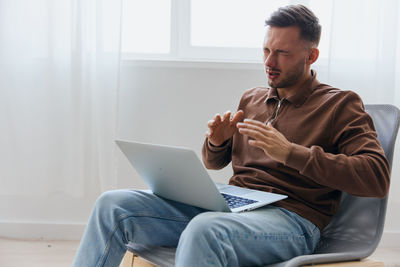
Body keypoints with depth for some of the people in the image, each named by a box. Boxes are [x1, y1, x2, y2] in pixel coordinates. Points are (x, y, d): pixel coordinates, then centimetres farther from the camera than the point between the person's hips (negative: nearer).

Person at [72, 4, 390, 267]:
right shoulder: (251, 99, 21)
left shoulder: (340, 105, 4)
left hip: (289, 217, -6)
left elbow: (377, 178, -11)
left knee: (203, 230, -41)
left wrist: (291, 152, -18)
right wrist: (216, 142, 2)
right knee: (113, 205, -11)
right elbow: (214, 163, 29)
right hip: (229, 202, 6)